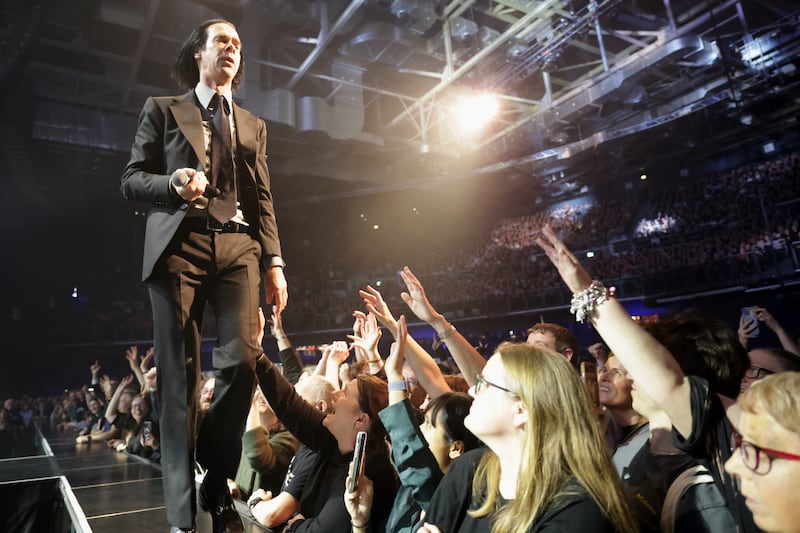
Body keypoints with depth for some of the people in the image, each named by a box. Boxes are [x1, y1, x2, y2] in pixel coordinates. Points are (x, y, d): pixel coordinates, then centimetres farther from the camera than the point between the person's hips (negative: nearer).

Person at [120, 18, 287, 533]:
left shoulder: (253, 125, 23)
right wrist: (173, 182, -11)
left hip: (239, 247, 2)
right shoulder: (163, 109, 16)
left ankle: (219, 487, 10)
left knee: (242, 360, -11)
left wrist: (274, 263, 4)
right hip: (180, 245, -2)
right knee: (180, 374, -3)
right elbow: (132, 179, 11)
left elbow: (264, 200, 15)